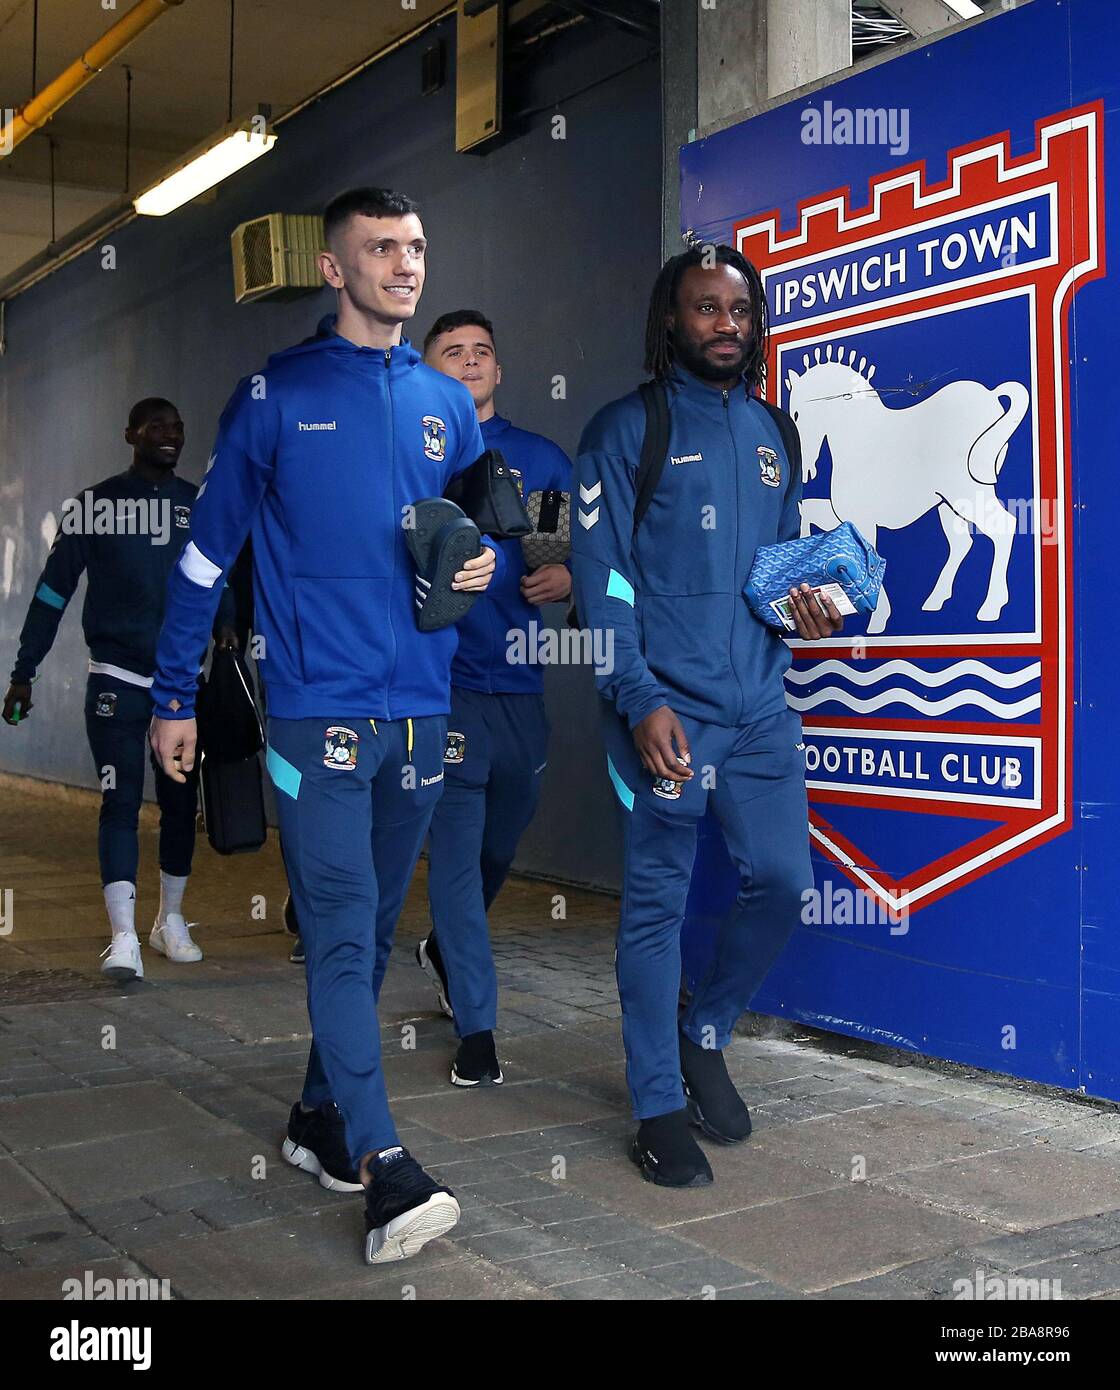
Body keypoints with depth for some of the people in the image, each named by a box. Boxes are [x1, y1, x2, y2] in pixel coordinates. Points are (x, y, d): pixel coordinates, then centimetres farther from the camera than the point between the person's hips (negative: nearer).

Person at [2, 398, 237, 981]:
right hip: (117, 677, -3)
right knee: (120, 801, -7)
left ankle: (170, 920, 24)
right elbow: (53, 589, 1)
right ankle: (123, 938, -8)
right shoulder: (93, 504, 0)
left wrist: (224, 622, -6)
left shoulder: (199, 505, 7)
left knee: (180, 801, 9)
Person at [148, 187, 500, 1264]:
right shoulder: (277, 394, 1)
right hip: (318, 705, -5)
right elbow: (208, 549, 3)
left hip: (419, 709, 5)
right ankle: (386, 1173, -8)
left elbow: (481, 533, 23)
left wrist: (483, 563, -2)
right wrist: (172, 695, 1)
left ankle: (321, 1119, 27)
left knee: (372, 929, 12)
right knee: (341, 931, -9)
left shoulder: (447, 405, 13)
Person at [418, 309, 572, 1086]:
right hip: (444, 680, -4)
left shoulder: (542, 459, 10)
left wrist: (569, 578, -9)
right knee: (457, 851, -4)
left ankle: (447, 950, 46)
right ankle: (477, 1029, 5)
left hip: (520, 681, 4)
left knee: (503, 840, 18)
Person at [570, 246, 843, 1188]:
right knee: (658, 903, 1)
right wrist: (640, 700, -16)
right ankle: (660, 1108, 14)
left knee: (785, 881, 5)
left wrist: (810, 613, 1)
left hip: (760, 705, 6)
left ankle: (704, 1035, 30)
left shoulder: (775, 434, 16)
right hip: (666, 708, -5)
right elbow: (599, 577, -7)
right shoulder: (628, 429, -1)